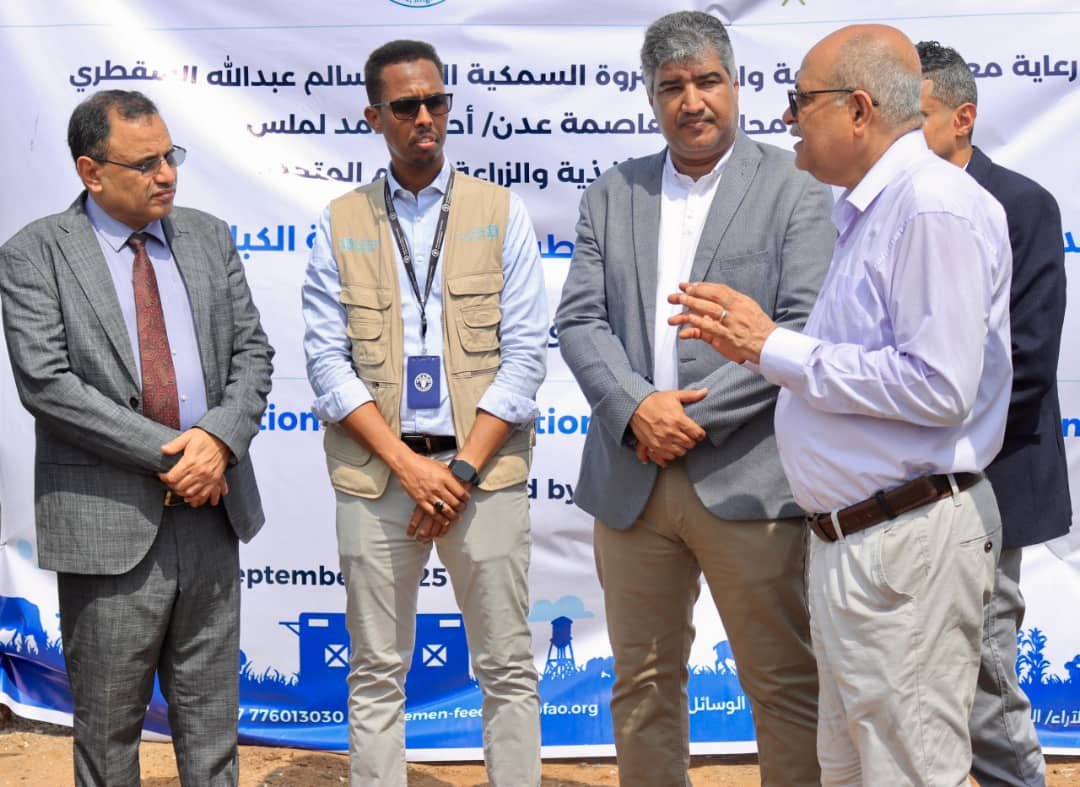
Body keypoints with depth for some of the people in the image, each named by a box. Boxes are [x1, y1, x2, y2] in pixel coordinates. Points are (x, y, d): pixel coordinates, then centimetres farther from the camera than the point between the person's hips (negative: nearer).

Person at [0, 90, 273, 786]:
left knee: (211, 716, 13)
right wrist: (166, 452, -17)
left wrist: (219, 440, -12)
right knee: (109, 727, 8)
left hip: (211, 511, 4)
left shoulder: (210, 238, 9)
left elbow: (251, 352, 7)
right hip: (108, 521, -4)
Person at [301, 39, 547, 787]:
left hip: (483, 467, -1)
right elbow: (328, 362, 1)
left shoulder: (500, 212, 5)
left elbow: (525, 353, 0)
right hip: (376, 472, 1)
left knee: (508, 668, 4)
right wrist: (408, 465, -10)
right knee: (376, 673, 7)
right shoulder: (340, 224, 7)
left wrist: (463, 469, -9)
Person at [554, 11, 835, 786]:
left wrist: (695, 416, -14)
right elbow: (580, 320, 5)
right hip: (631, 479, 4)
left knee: (787, 687, 2)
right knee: (643, 684, 12)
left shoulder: (794, 189, 0)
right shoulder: (612, 194, 12)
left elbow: (806, 328, -9)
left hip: (747, 480, -4)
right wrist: (636, 407, -13)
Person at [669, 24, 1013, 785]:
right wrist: (754, 344, 6)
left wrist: (775, 347, -16)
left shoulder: (935, 208, -16)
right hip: (854, 541, 11)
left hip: (908, 542, -11)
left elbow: (938, 386, -24)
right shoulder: (869, 209, 16)